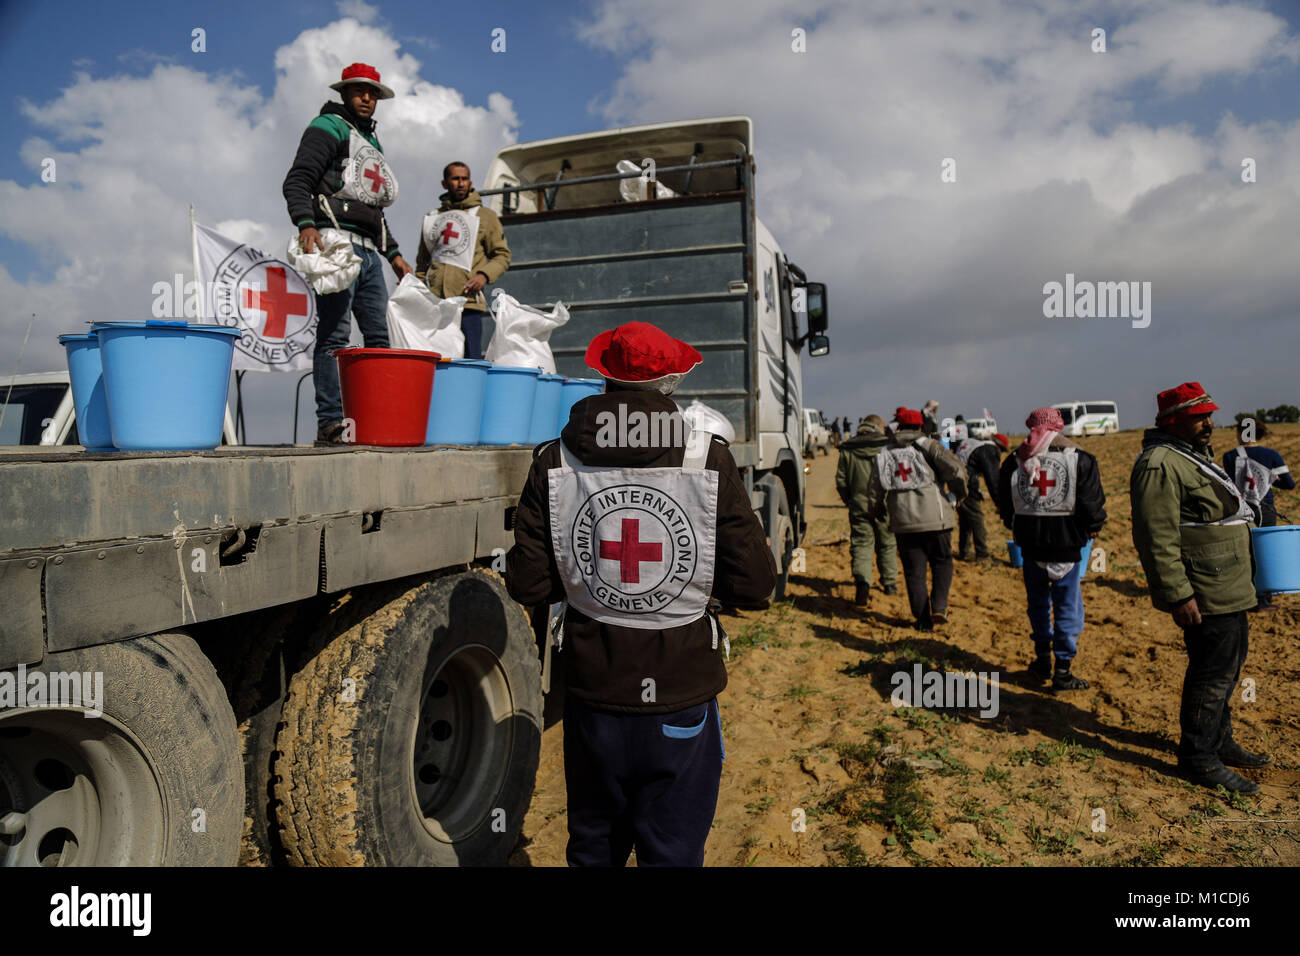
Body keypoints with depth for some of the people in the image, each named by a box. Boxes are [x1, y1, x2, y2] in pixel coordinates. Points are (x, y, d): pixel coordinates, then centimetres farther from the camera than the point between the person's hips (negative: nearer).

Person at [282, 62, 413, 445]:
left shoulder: (372, 141, 29)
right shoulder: (328, 128, 4)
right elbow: (296, 182, -8)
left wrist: (393, 253, 25)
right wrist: (306, 224, -25)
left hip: (369, 251, 9)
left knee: (380, 336, 5)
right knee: (334, 334, -12)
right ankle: (329, 424, -13)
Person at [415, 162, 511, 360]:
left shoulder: (486, 216, 12)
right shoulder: (432, 218, 21)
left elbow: (502, 255, 8)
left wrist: (484, 275, -10)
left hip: (468, 301, -3)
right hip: (433, 302, 3)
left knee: (471, 360, -6)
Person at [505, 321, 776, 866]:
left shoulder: (554, 464, -7)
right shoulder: (710, 462, -12)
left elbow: (528, 585, -5)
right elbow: (753, 587, -9)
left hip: (593, 693, 2)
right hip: (680, 700, -2)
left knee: (593, 846, 24)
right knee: (673, 853, 16)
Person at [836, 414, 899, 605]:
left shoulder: (847, 450, 3)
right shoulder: (887, 447, -3)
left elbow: (841, 480, 4)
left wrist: (849, 501, 16)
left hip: (859, 505, 0)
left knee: (861, 545, 1)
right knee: (887, 545, 16)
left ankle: (862, 581, -21)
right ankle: (890, 583, 28)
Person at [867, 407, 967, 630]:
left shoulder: (884, 454, 11)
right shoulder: (928, 445, 1)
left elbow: (874, 495, 9)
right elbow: (956, 470, -11)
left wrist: (879, 512, 27)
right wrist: (957, 495, 6)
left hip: (903, 522, 2)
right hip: (934, 518, -2)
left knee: (914, 571, 9)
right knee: (942, 562, 16)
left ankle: (923, 620, 12)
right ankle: (939, 606, 0)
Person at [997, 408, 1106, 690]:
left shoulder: (1014, 461, 0)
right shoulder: (1080, 460, -7)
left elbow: (1005, 507, 7)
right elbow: (1092, 502, -7)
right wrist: (1092, 527, 12)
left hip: (1030, 542, 3)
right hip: (1067, 542, -3)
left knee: (1038, 602, 19)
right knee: (1068, 606, 6)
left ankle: (1043, 660, 28)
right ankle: (1062, 671, 8)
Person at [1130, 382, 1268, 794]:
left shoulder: (1193, 456, 17)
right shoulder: (1159, 465, -19)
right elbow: (1157, 539, -25)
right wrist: (1178, 595, -27)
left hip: (1229, 589, 11)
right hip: (1204, 595, -11)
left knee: (1226, 667, 20)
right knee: (1212, 672, -4)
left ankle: (1219, 742, 36)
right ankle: (1199, 758, 9)